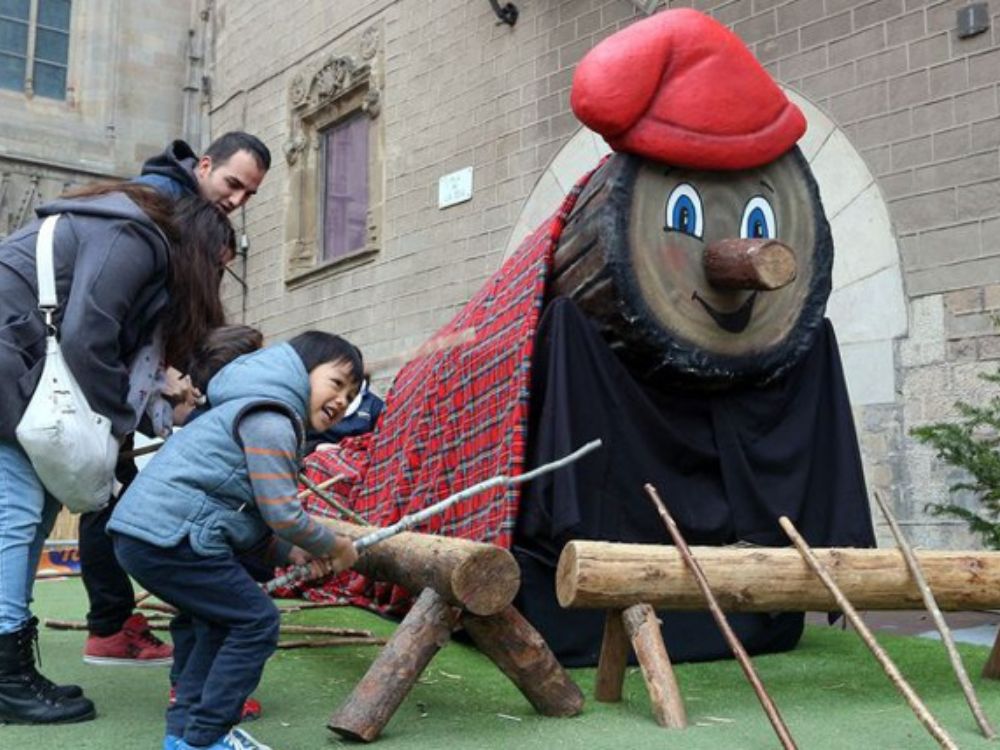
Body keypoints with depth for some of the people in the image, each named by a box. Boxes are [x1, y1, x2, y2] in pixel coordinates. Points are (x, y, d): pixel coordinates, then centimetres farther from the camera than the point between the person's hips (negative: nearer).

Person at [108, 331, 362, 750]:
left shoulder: (261, 412, 23)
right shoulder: (270, 418, -10)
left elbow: (253, 514, 23)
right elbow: (282, 514, -14)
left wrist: (292, 553, 13)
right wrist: (335, 548, 2)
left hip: (142, 530, 11)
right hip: (167, 537, -11)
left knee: (224, 621, 21)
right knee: (256, 622, -3)